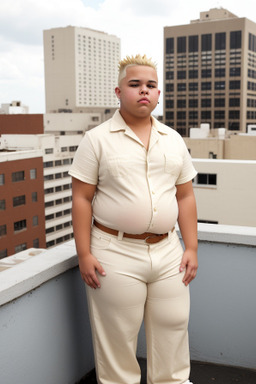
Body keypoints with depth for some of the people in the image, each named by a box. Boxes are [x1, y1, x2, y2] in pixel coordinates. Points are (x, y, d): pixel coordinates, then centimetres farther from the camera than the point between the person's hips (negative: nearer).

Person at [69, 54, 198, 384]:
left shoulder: (173, 140, 10)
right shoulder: (97, 139, -2)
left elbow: (185, 197, 11)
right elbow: (82, 199, -4)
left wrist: (191, 248, 6)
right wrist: (84, 254, -9)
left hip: (168, 252, 4)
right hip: (116, 253, -3)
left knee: (173, 329, 14)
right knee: (117, 339, 8)